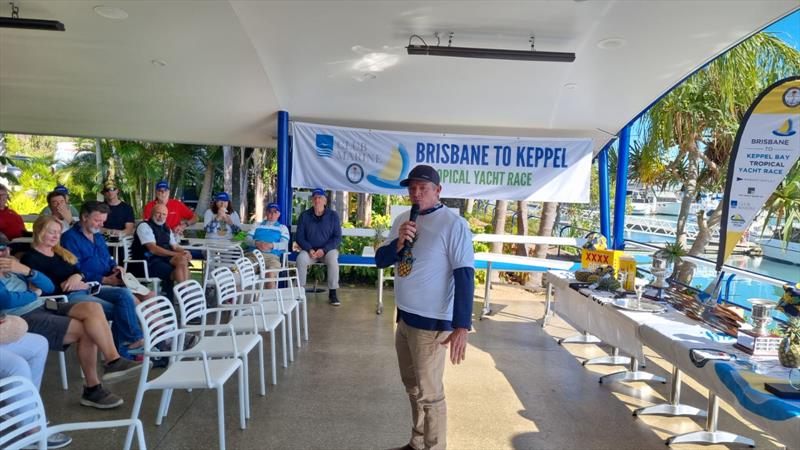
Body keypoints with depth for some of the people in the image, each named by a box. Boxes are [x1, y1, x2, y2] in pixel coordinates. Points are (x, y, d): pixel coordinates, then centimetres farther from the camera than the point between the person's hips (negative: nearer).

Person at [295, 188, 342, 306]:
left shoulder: (333, 215, -2)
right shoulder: (304, 216, 2)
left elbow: (337, 237, -4)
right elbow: (299, 236, 2)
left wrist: (324, 250, -17)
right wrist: (309, 249, -15)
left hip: (328, 249, -1)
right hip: (309, 249, 1)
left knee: (333, 259, -33)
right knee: (301, 258, -30)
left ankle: (332, 293, -22)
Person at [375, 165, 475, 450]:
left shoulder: (453, 224, -14)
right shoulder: (402, 220, 7)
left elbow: (464, 276, -18)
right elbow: (380, 260, 7)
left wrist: (461, 327, -23)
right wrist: (398, 244, -14)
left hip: (431, 322, -7)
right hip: (403, 317, 7)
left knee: (429, 394, 4)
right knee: (413, 388, 20)